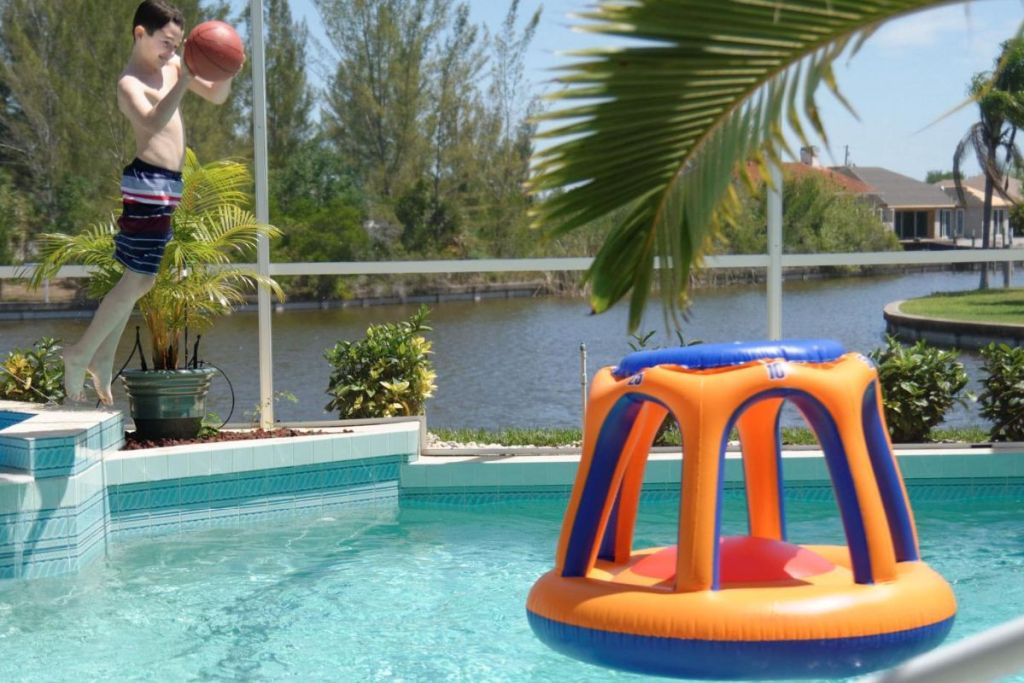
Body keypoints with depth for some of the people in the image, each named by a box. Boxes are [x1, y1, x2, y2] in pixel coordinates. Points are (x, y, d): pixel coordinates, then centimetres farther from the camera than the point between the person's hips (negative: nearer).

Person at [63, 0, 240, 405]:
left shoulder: (172, 65, 12)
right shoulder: (130, 83, -14)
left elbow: (216, 97, 19)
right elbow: (151, 123, -33)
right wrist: (183, 81, -36)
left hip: (165, 186, 10)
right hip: (149, 183, -10)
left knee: (138, 279, 14)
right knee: (138, 280, -9)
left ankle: (102, 359, 22)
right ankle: (80, 355, 0)